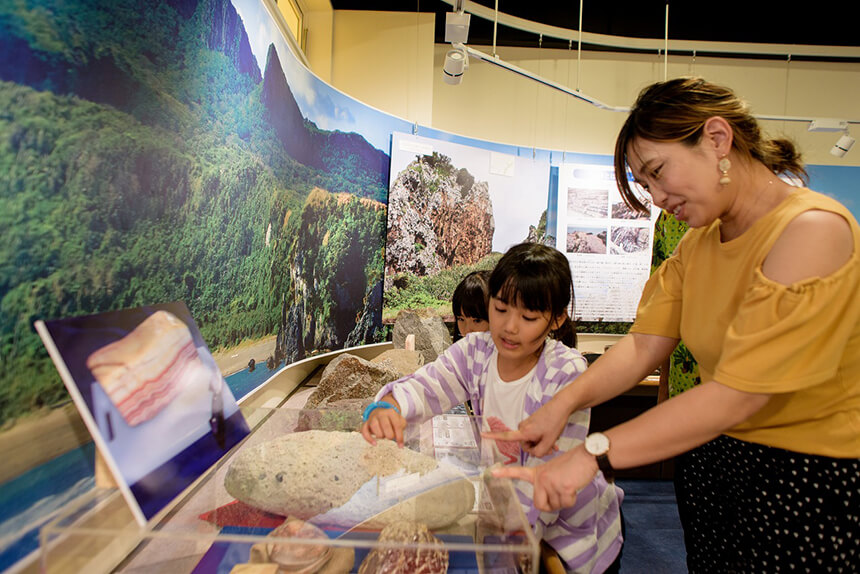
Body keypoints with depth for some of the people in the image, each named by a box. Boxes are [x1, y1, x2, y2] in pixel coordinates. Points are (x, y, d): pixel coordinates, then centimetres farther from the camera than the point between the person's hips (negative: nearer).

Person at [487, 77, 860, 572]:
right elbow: (643, 346, -4)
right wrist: (562, 405, -20)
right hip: (718, 461, 6)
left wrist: (592, 454, -31)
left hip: (814, 480, -6)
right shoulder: (699, 243, 4)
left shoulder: (813, 230, -22)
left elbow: (736, 393, -29)